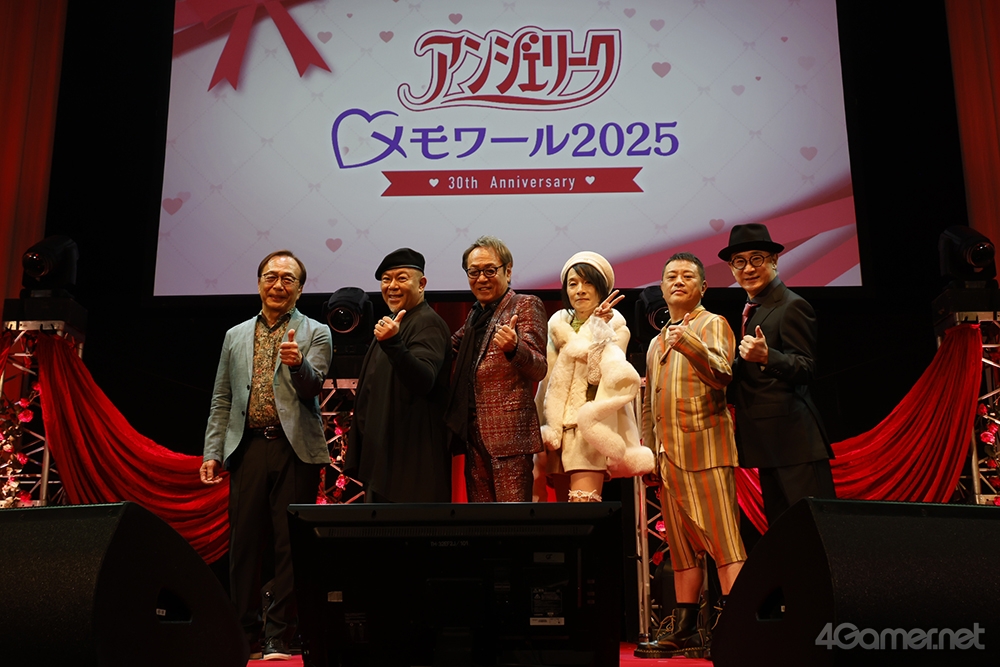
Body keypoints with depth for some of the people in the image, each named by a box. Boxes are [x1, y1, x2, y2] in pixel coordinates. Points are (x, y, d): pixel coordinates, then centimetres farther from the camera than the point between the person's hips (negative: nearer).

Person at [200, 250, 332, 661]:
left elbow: (312, 389, -7)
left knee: (290, 544, -1)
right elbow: (221, 400, 15)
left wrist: (298, 363, -28)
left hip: (295, 449, -2)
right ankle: (241, 633, 16)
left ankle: (278, 639, 8)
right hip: (248, 447, 3)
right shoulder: (236, 336, 17)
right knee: (243, 543, 4)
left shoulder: (316, 334, 7)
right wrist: (212, 452, 6)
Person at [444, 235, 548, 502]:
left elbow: (539, 369, -11)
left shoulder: (525, 305, -2)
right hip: (474, 434, 7)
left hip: (509, 433, -7)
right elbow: (451, 348, 33)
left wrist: (513, 348, -32)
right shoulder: (475, 313, 19)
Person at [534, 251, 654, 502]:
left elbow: (598, 373, -11)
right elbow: (547, 382, 13)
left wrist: (598, 328, -15)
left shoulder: (614, 327, 3)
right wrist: (544, 430, 5)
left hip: (589, 430, -5)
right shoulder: (558, 325, 16)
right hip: (558, 431, 5)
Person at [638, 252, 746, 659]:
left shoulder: (712, 325, 3)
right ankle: (686, 631, 14)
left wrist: (689, 343, -32)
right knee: (682, 548, 9)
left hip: (705, 446, -7)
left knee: (722, 538, -11)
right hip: (669, 455, 7)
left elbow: (721, 375, -16)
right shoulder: (656, 343, 23)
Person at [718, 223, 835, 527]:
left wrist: (766, 357, -34)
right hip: (768, 440, 9)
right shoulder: (752, 310, 19)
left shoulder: (792, 306, -9)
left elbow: (806, 369, -18)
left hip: (793, 438, -9)